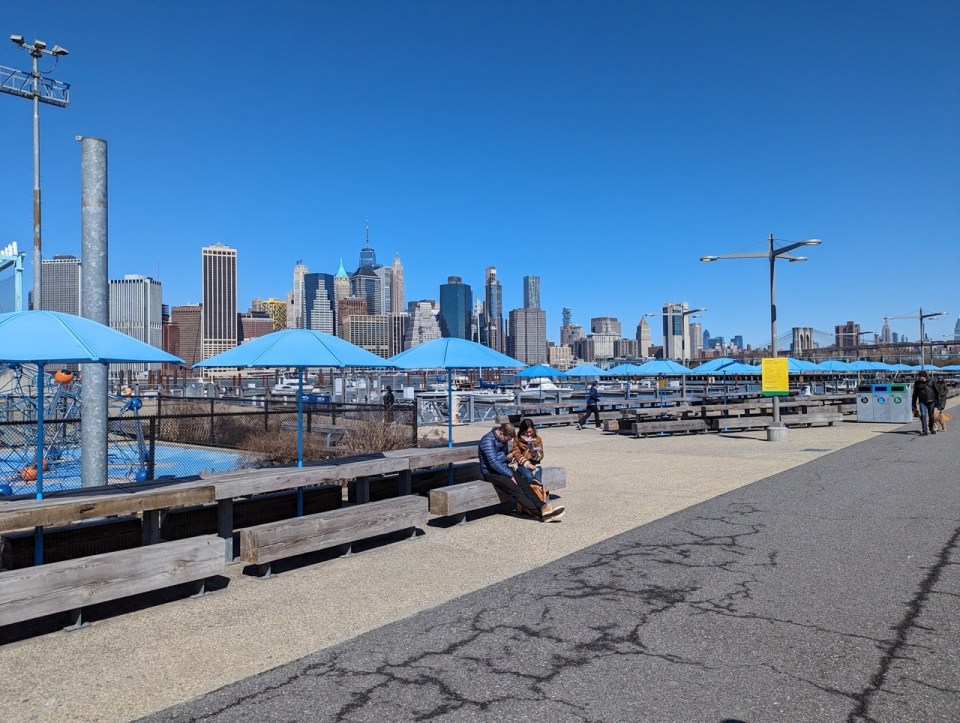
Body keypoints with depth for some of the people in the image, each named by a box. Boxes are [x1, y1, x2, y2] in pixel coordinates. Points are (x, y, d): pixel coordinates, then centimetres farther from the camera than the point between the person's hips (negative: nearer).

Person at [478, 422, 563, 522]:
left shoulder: (503, 439, 10)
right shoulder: (488, 440, -18)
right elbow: (493, 462, -24)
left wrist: (508, 456, 0)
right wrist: (510, 475, -19)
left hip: (503, 469, 8)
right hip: (491, 472, -8)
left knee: (524, 484, -16)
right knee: (515, 489, -25)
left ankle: (543, 506, -25)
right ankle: (541, 513, -29)